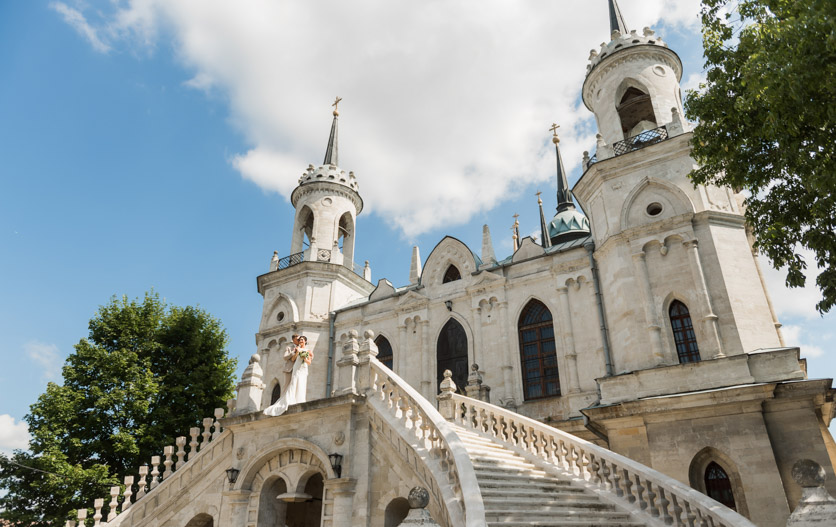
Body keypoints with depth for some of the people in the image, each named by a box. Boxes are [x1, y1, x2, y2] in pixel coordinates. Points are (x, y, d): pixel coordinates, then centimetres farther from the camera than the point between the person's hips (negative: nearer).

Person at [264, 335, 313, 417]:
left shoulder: (308, 351, 14)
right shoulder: (297, 348, 19)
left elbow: (309, 362, 7)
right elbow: (292, 359, 9)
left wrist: (305, 358, -11)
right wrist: (296, 353, -7)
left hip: (303, 371, -2)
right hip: (296, 370, 2)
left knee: (300, 388, -11)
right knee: (292, 388, -8)